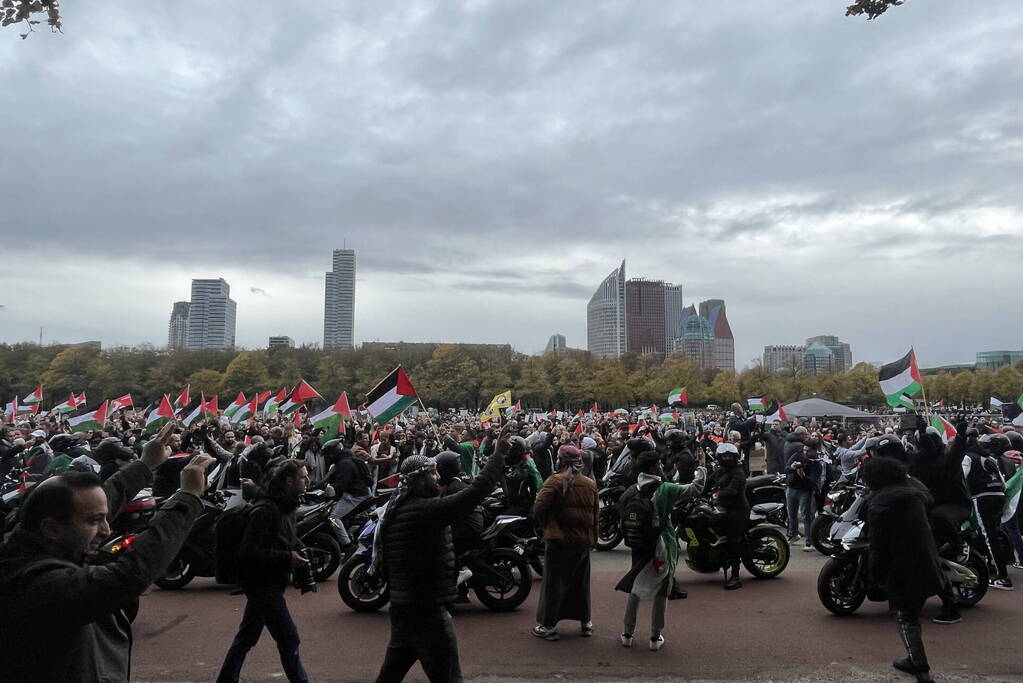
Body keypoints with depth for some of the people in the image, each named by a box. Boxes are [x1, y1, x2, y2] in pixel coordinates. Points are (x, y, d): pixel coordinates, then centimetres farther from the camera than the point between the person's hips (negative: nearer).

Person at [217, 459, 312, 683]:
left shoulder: (286, 507, 9)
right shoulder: (266, 510, -21)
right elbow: (249, 551, -25)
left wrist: (298, 550, 0)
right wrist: (287, 558, -25)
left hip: (270, 583, 9)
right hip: (263, 583, -9)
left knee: (247, 637, 18)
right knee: (288, 638, -5)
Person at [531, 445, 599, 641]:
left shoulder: (555, 481, -12)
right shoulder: (590, 484, 6)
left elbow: (539, 508, -19)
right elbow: (595, 513, 11)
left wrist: (546, 524, 0)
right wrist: (593, 539, 19)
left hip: (559, 539, -5)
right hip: (584, 541, 5)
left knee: (554, 582, 4)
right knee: (581, 582, 18)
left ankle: (548, 625, 9)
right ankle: (585, 621, 28)